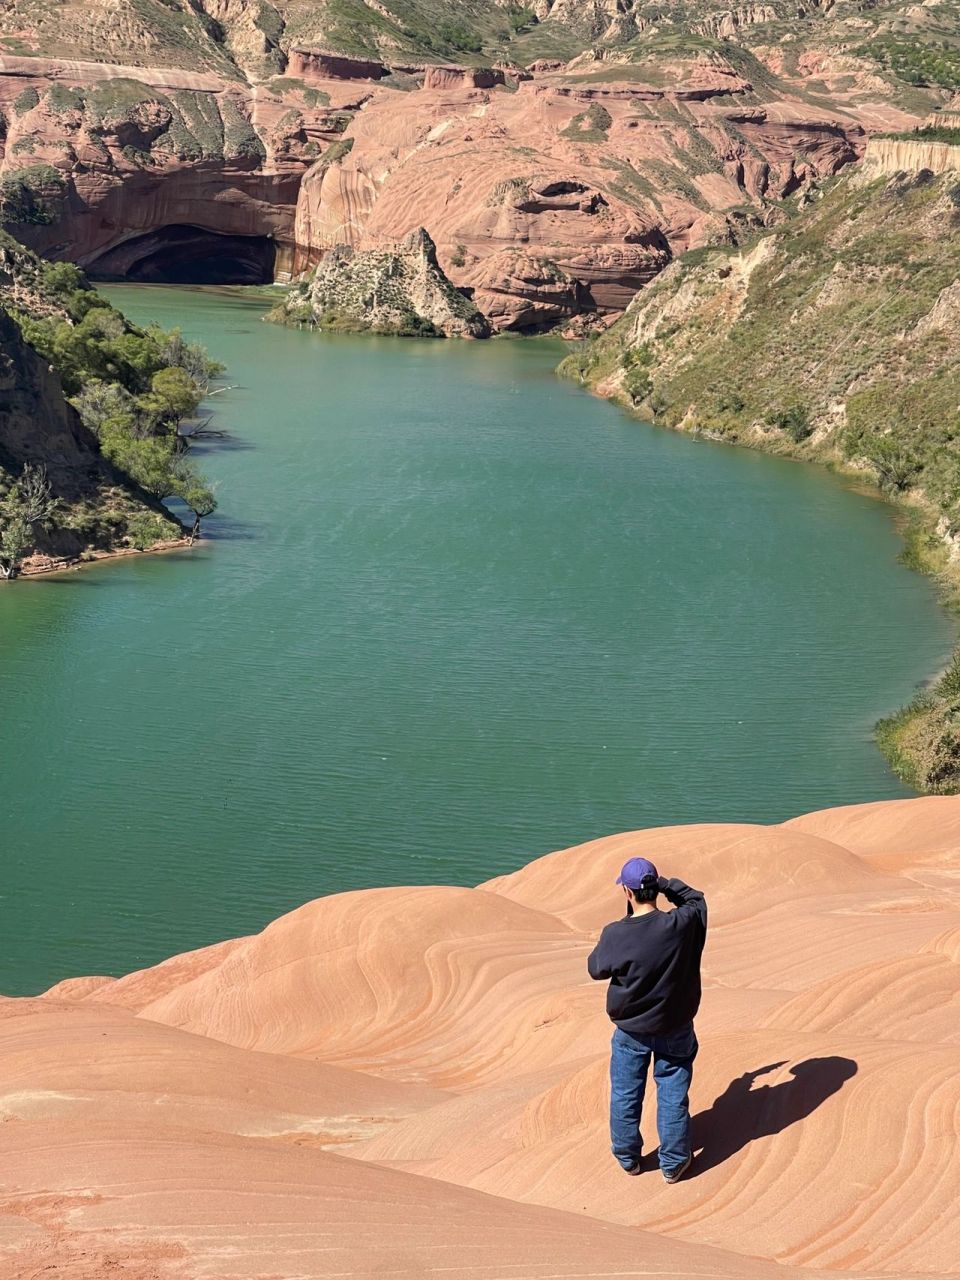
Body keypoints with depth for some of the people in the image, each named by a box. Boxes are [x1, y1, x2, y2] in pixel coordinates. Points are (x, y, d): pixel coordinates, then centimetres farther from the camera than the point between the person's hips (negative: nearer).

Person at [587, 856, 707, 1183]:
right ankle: (673, 1162, 25)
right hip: (674, 1030, 0)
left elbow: (595, 969, -3)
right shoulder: (682, 925, -22)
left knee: (625, 1095, 18)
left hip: (630, 1031, 0)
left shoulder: (615, 935, -24)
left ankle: (628, 1157, 33)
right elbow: (696, 899, 2)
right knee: (673, 1096, 15)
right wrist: (665, 884, -3)